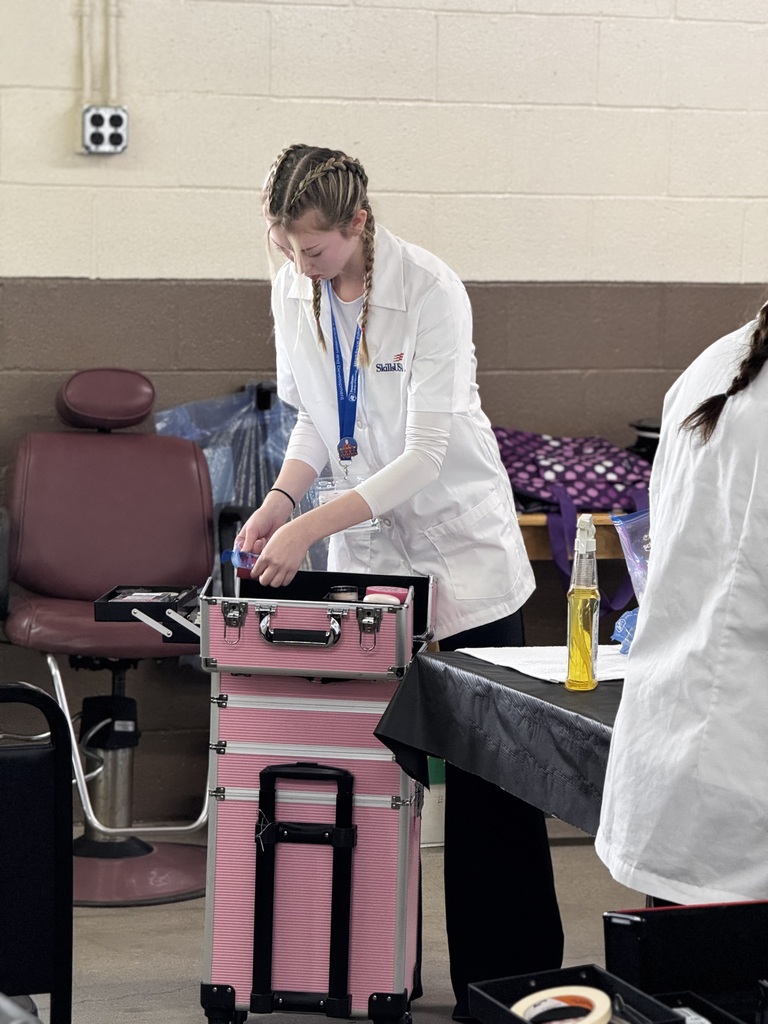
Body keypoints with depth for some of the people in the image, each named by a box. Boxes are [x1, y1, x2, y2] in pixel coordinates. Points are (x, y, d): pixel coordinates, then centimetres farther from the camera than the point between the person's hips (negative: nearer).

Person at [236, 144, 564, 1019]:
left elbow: (424, 456, -24)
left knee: (487, 782, -2)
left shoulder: (429, 291, -21)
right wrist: (281, 500, -10)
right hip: (363, 549, 5)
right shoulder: (293, 292, -3)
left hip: (459, 552, -5)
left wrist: (312, 526, -29)